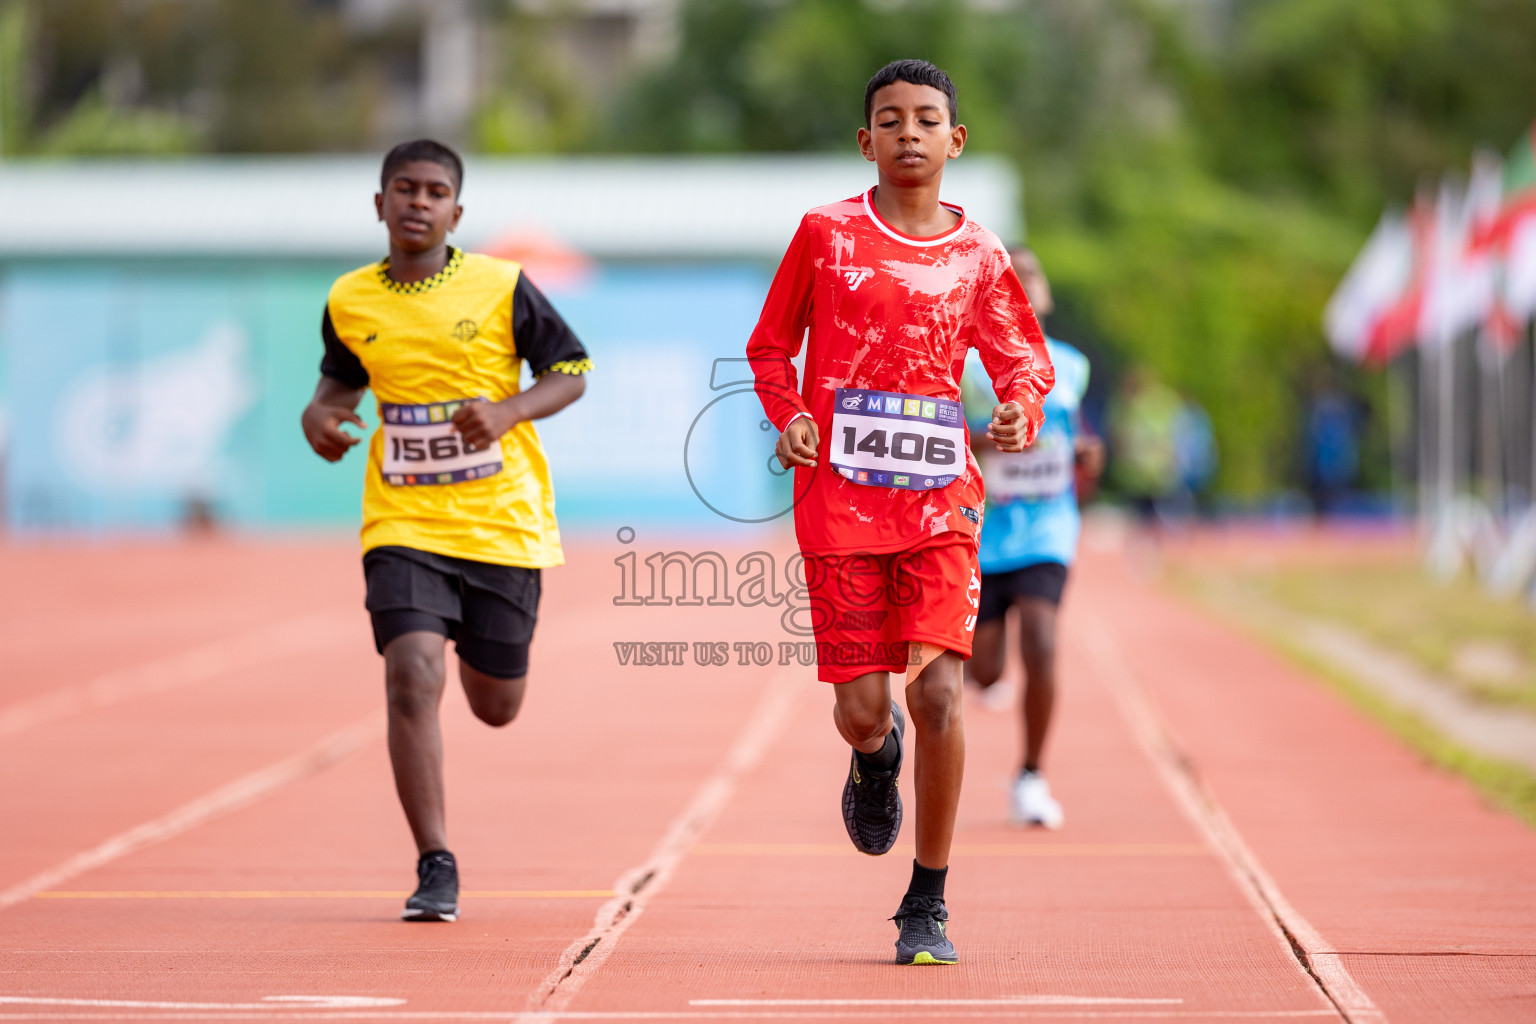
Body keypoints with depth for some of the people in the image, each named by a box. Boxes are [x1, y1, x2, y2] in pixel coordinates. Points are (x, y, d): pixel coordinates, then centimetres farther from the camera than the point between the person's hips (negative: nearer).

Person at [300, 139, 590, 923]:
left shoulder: (501, 288, -6)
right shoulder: (350, 302, 2)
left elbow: (572, 371, 0)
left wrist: (508, 411, -18)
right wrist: (320, 415, -3)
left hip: (502, 525, 0)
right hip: (404, 527, 1)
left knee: (496, 707, 11)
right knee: (411, 681, -19)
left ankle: (479, 644, 51)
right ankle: (435, 868, -11)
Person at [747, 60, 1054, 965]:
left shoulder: (979, 255, 5)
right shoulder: (826, 234, 3)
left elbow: (1026, 359, 13)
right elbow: (770, 345, 12)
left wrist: (1020, 409, -9)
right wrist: (789, 417, -7)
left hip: (939, 500, 0)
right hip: (839, 500, 0)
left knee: (938, 692, -13)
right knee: (861, 710, -1)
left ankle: (928, 905, 1)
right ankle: (876, 758, 41)